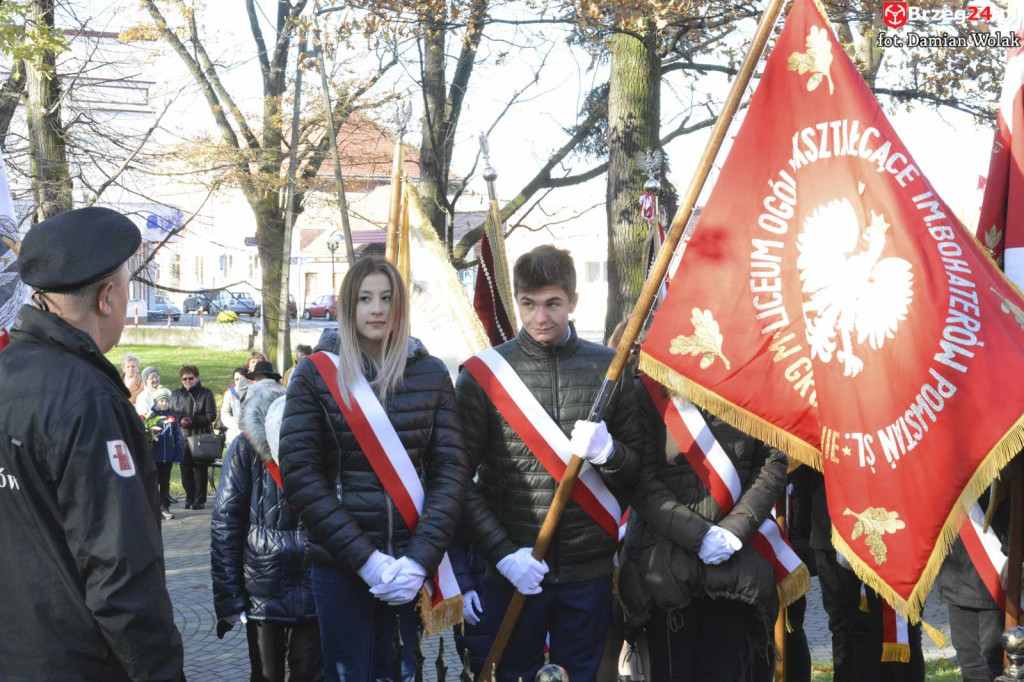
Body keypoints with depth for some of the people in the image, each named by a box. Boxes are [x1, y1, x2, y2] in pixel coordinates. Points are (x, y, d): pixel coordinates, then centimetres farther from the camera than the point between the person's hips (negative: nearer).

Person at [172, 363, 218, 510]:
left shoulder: (206, 394, 2)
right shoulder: (176, 394, 13)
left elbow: (211, 415, -5)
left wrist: (193, 420, -14)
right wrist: (180, 420, -9)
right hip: (182, 437, 3)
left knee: (200, 469, -1)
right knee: (185, 468, 2)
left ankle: (199, 499, 6)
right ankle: (189, 497, 15)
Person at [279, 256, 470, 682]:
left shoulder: (431, 374, 3)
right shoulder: (316, 374, -1)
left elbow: (450, 470, -1)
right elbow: (300, 473, -7)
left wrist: (420, 558, -13)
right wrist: (362, 557, -14)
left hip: (412, 567, 1)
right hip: (340, 566, -1)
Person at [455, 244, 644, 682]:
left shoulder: (609, 367, 3)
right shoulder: (483, 373, -2)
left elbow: (640, 467, 8)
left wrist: (608, 452, -14)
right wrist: (501, 552, -13)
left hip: (590, 569, 2)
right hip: (512, 572, -1)